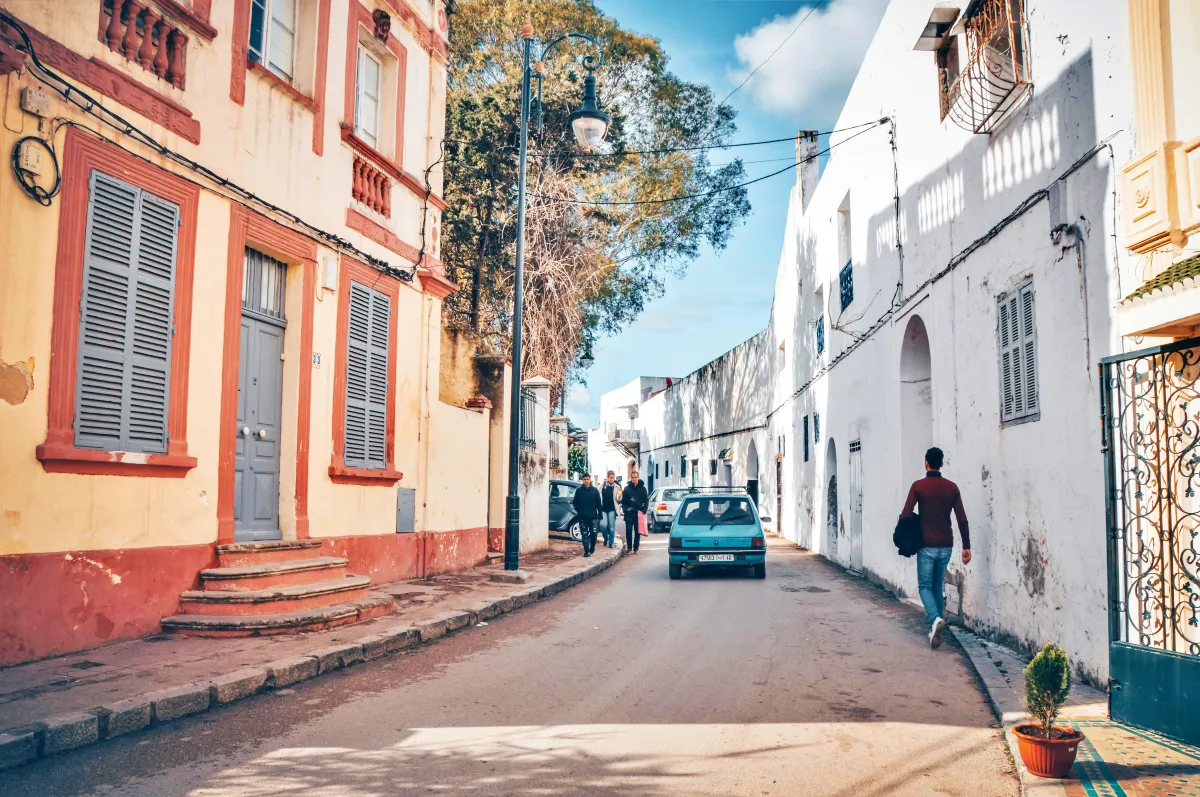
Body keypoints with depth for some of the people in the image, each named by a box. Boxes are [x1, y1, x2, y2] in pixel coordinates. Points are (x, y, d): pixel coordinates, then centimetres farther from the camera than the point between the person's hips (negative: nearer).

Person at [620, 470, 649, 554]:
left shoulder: (642, 488, 5)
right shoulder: (627, 488, 6)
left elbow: (646, 500, 5)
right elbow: (623, 500, 6)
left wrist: (644, 509, -6)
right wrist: (625, 508, -6)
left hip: (638, 513, 0)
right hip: (629, 513, 0)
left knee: (637, 531, 4)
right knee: (628, 531, -2)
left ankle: (636, 548, 10)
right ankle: (629, 547, 5)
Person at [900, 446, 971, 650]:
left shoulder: (918, 486, -6)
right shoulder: (952, 487, 4)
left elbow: (906, 515, -10)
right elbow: (962, 519, 1)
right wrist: (966, 546, 6)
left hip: (927, 545, -4)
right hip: (946, 546, 4)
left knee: (925, 586, 3)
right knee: (937, 586, 16)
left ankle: (936, 619, -22)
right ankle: (936, 628, 15)